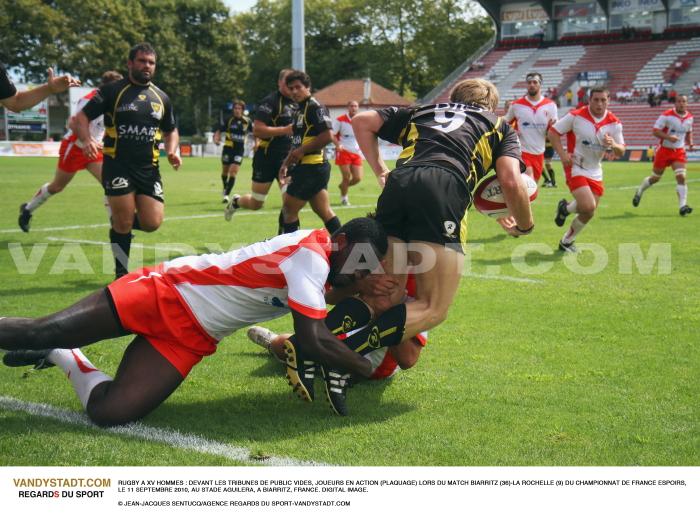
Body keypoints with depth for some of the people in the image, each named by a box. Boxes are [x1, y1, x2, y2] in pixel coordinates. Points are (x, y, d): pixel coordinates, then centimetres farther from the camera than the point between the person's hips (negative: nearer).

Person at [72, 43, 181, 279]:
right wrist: (86, 140, -25)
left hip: (149, 169, 4)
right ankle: (122, 274, 14)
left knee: (152, 223, -7)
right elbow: (81, 118, -4)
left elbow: (170, 131, 25)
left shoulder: (161, 98, 14)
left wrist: (172, 151, 4)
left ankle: (120, 222, 28)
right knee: (123, 223, -6)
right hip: (117, 165, -4)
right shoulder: (112, 91, 0)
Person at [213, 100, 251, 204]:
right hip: (228, 148, 0)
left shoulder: (247, 121, -1)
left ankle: (226, 194, -8)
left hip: (239, 149, 0)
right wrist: (216, 139, -21)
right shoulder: (229, 120, -4)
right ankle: (225, 188, 39)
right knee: (225, 171, 11)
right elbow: (219, 131, -2)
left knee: (233, 172, -12)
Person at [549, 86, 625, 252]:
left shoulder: (614, 123, -2)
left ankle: (567, 241, 29)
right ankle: (566, 207, 12)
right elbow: (553, 132, -6)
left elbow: (621, 152, 1)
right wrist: (563, 154, -17)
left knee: (588, 213, 7)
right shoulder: (576, 116, -13)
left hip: (595, 172, 5)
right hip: (575, 167, -5)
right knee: (588, 206, -21)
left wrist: (614, 145, -24)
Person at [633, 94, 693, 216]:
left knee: (681, 177, -16)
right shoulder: (667, 115, -14)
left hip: (679, 151, 3)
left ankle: (682, 206, -19)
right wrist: (668, 137, -29)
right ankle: (639, 191, 40)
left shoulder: (690, 117, 3)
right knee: (655, 178, 10)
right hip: (664, 150, -3)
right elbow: (655, 131, -15)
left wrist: (690, 142, 3)